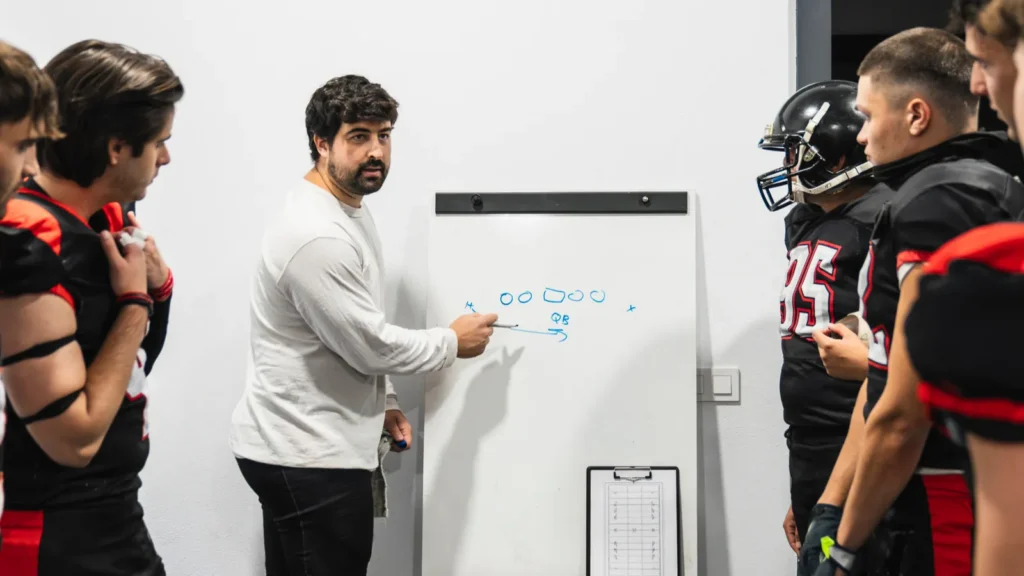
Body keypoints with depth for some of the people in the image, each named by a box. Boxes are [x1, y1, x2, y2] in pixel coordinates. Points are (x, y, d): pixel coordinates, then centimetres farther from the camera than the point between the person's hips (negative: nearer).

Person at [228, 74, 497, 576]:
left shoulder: (351, 207, 10)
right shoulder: (316, 236, -24)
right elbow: (370, 345, -20)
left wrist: (382, 403, 13)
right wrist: (453, 342, -6)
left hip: (305, 445, 10)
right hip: (308, 456, -10)